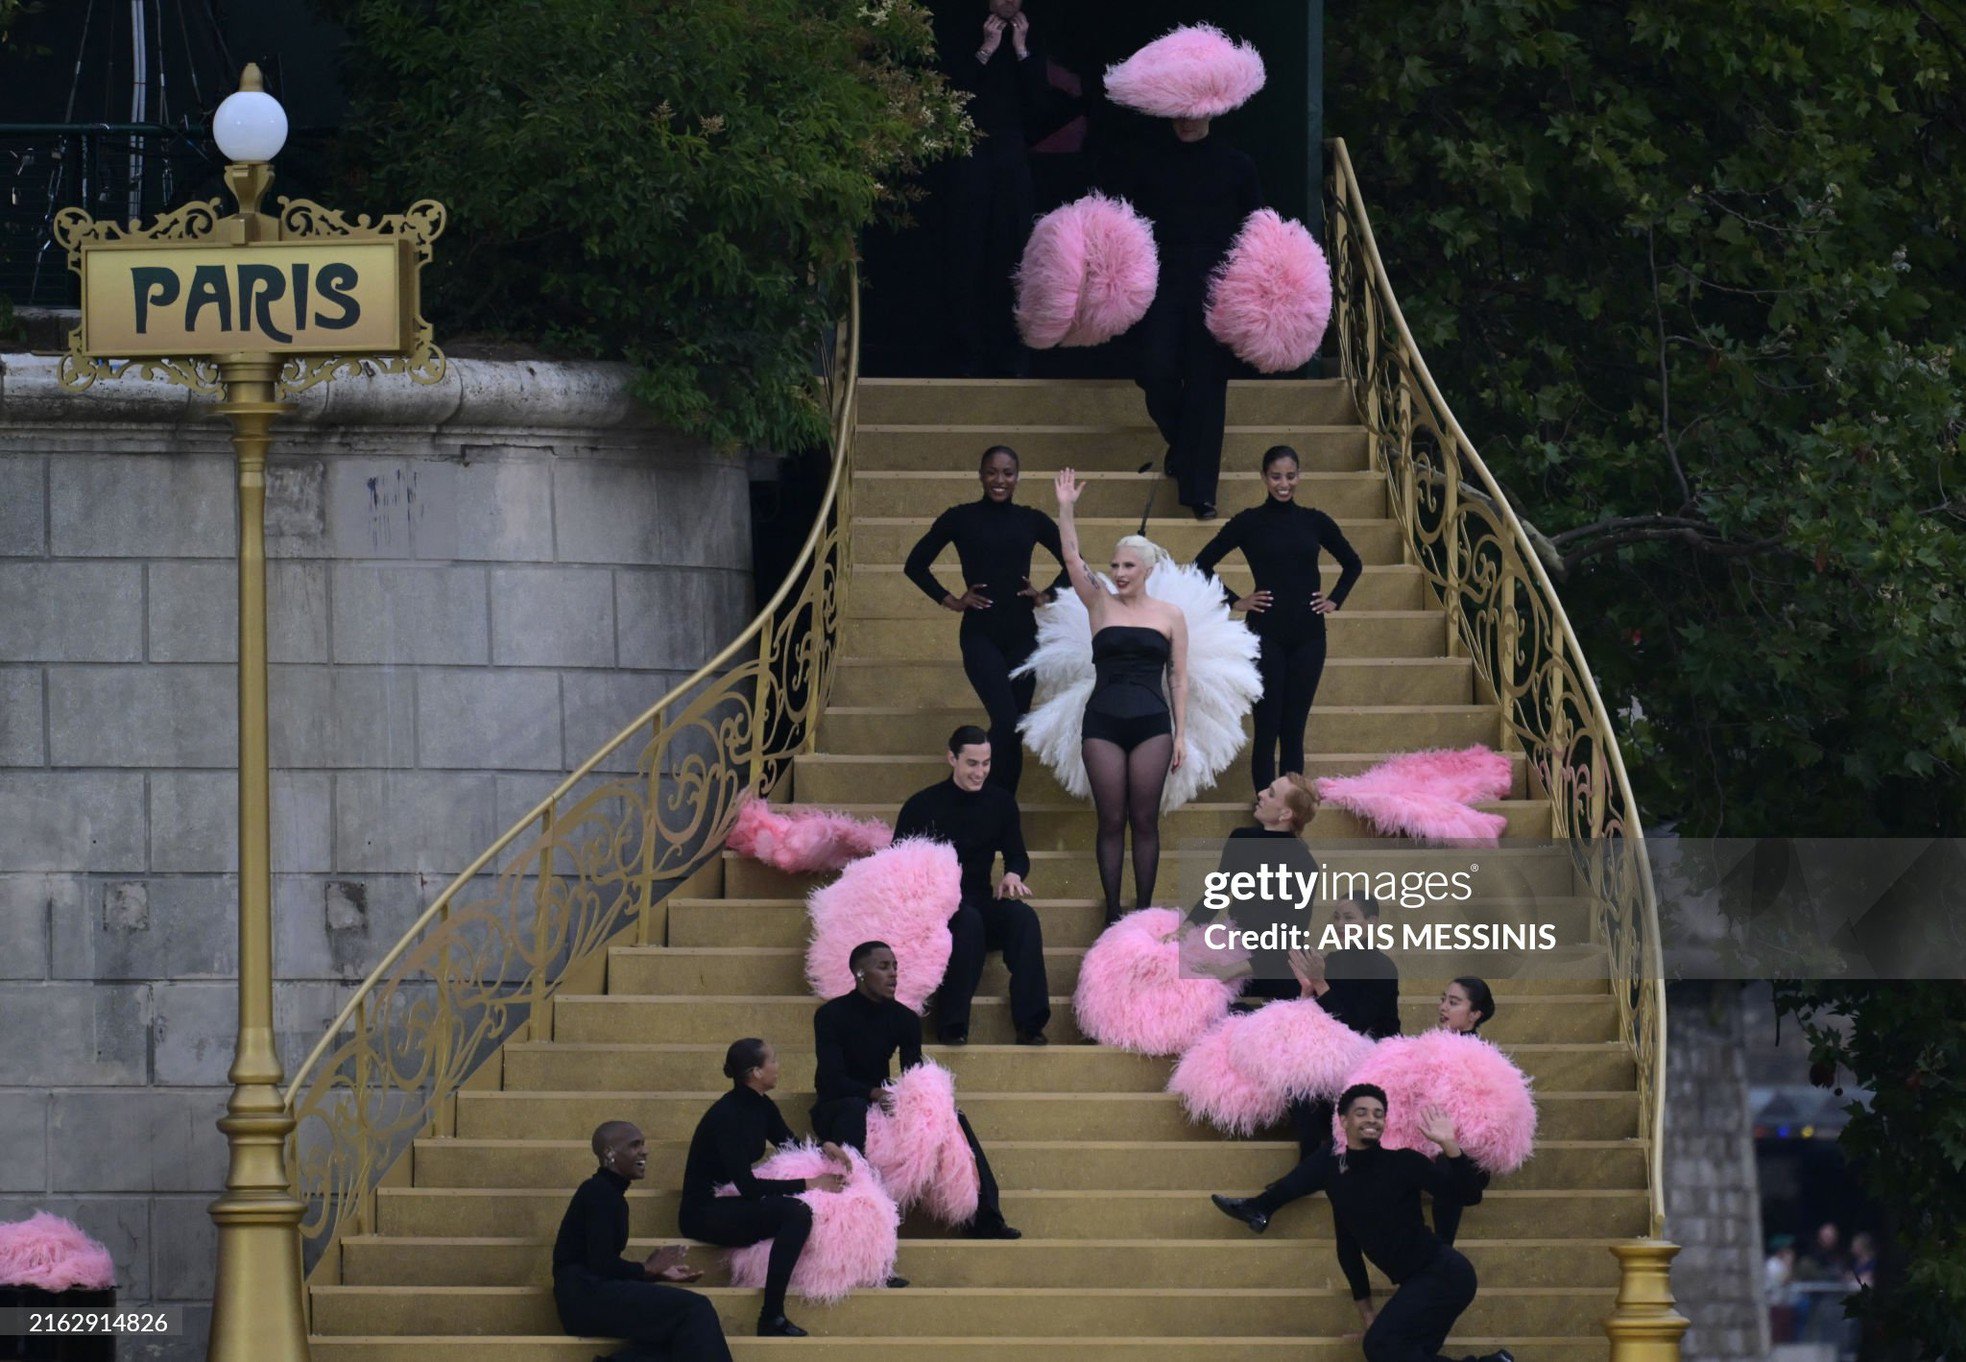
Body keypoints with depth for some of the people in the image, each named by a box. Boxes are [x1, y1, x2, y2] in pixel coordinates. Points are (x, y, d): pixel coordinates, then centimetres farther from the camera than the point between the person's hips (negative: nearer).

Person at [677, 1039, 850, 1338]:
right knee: (796, 1211, -29)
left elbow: (790, 1143, 20)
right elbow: (747, 1185, -25)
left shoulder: (762, 1107, 4)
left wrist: (825, 1148, -2)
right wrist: (808, 1184, -24)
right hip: (703, 1213, -9)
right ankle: (771, 1318, -29)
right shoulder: (726, 1116, -22)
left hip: (732, 1205, 9)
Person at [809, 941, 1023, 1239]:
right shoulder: (832, 1015, -12)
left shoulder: (903, 1019, 4)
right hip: (835, 1108, -5)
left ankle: (984, 1220, -19)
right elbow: (832, 1080, -21)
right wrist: (875, 1094, -38)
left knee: (953, 1118, -14)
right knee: (855, 1109, -41)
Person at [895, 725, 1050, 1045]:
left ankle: (1030, 1025, -33)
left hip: (981, 902, 4)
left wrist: (1013, 874, -7)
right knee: (969, 920, -37)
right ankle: (952, 1028, -37)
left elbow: (1017, 855, 18)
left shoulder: (1000, 802, 9)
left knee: (1023, 917, -28)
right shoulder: (922, 805, -1)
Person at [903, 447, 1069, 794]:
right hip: (980, 634, -3)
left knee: (1014, 730, 3)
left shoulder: (1032, 521, 7)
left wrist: (1046, 594, 7)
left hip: (1022, 634, 3)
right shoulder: (960, 519, 1)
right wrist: (950, 601, 1)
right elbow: (916, 564, 7)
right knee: (1005, 720, -19)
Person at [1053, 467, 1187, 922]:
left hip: (1151, 722, -1)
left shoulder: (1170, 615, 7)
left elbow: (1179, 679, 7)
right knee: (1111, 820, 1)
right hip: (1103, 721, 1)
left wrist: (1180, 734, 3)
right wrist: (1065, 509, -14)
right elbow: (1072, 559, -4)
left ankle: (1143, 911, 6)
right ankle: (1112, 914, 6)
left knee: (1145, 819, 1)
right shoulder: (1101, 605, 8)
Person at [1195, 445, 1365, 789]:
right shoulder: (1249, 522, 0)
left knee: (1294, 730, 5)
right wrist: (1234, 602, -2)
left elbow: (1352, 564, 21)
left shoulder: (1315, 521, 7)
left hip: (1308, 635, 2)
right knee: (1267, 728, -4)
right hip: (1266, 633, -2)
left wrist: (1335, 600, 9)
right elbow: (1202, 564, 4)